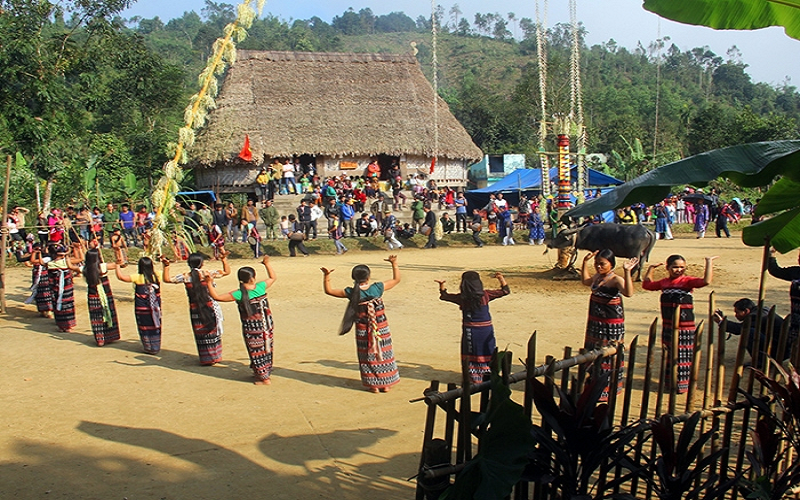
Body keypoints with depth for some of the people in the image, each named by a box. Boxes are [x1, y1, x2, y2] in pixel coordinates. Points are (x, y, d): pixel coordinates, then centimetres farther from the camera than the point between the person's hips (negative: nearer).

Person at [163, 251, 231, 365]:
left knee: (201, 334, 12)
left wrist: (166, 267, -1)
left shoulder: (185, 277, -8)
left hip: (195, 310, 1)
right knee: (212, 332, 15)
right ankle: (215, 356, 23)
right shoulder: (207, 274, -10)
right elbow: (226, 271, -2)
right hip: (211, 308, -1)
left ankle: (205, 359, 17)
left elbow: (167, 279, -4)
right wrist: (224, 260, 5)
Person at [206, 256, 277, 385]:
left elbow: (216, 297, -14)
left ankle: (264, 378, 12)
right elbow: (272, 277, 12)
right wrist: (267, 263, 20)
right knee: (266, 348, 19)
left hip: (251, 328, -4)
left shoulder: (238, 294, -17)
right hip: (266, 325, 4)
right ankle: (266, 372, 35)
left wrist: (209, 283, -9)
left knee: (257, 351, 8)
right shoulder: (261, 287, -9)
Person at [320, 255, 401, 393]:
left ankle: (373, 385, 17)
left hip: (363, 330, -1)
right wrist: (394, 263, 10)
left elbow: (328, 290, -5)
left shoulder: (351, 292, -13)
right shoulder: (378, 288, -12)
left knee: (368, 356, 12)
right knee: (383, 354, 13)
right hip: (382, 328, 1)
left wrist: (326, 276, -4)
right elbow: (396, 279, 3)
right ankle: (385, 384, 21)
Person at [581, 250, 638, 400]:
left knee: (608, 357, -1)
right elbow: (585, 281, 29)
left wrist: (627, 272, -45)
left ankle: (606, 391, 8)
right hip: (595, 321, 9)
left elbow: (628, 292, -38)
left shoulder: (616, 279, -18)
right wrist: (586, 262, 23)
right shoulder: (597, 276, 7)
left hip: (611, 324, -9)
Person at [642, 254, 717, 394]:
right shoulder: (664, 282, 7)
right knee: (668, 352, 16)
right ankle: (669, 380, 29)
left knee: (683, 354, 0)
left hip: (685, 325, -6)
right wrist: (651, 269, 21)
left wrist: (709, 263, -25)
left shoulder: (687, 281, -9)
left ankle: (682, 383, 10)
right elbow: (646, 285, 23)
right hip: (667, 324, 6)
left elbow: (706, 281, -26)